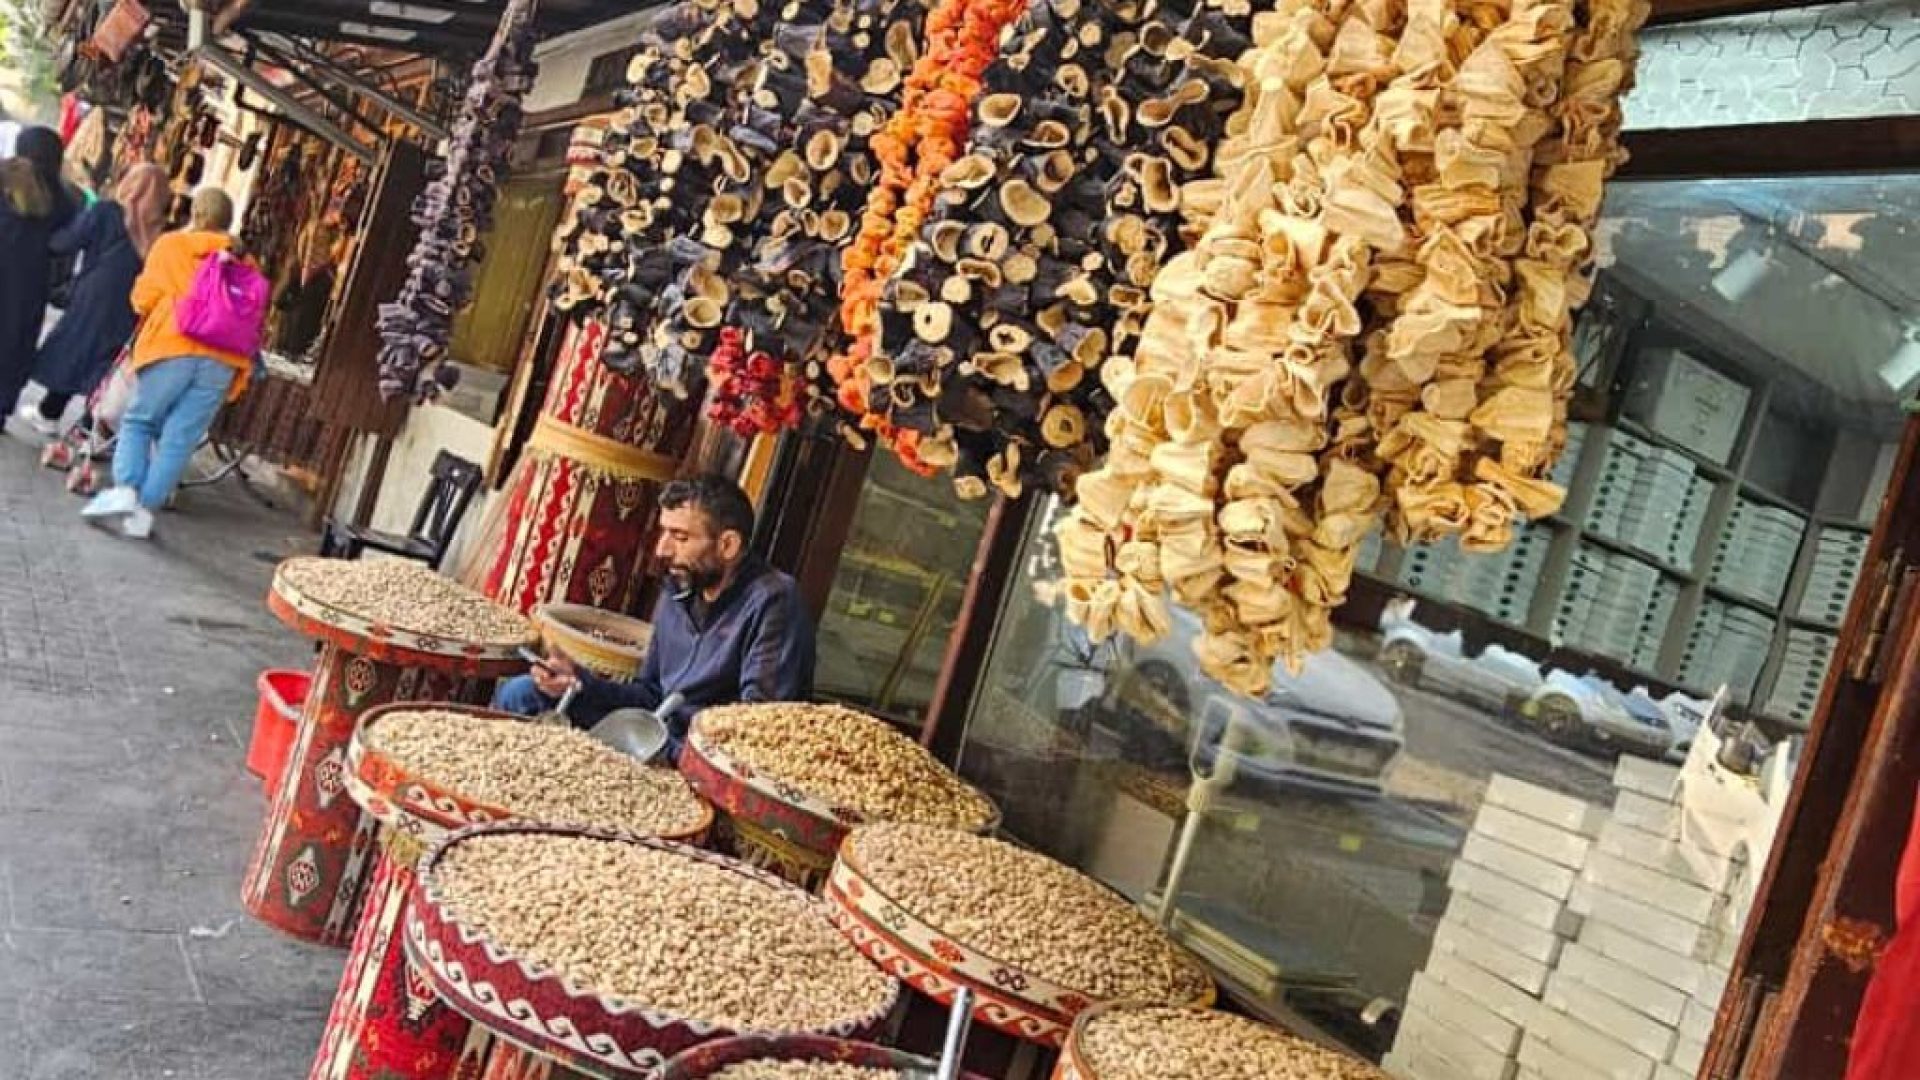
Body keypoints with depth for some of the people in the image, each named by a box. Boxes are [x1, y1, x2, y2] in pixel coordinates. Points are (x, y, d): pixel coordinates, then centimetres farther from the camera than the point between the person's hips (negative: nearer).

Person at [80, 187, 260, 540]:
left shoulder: (171, 244, 11)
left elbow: (145, 298, 8)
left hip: (175, 347, -2)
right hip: (224, 360, 2)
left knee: (138, 421, 14)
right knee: (179, 440, 4)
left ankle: (125, 489, -4)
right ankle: (145, 510, 2)